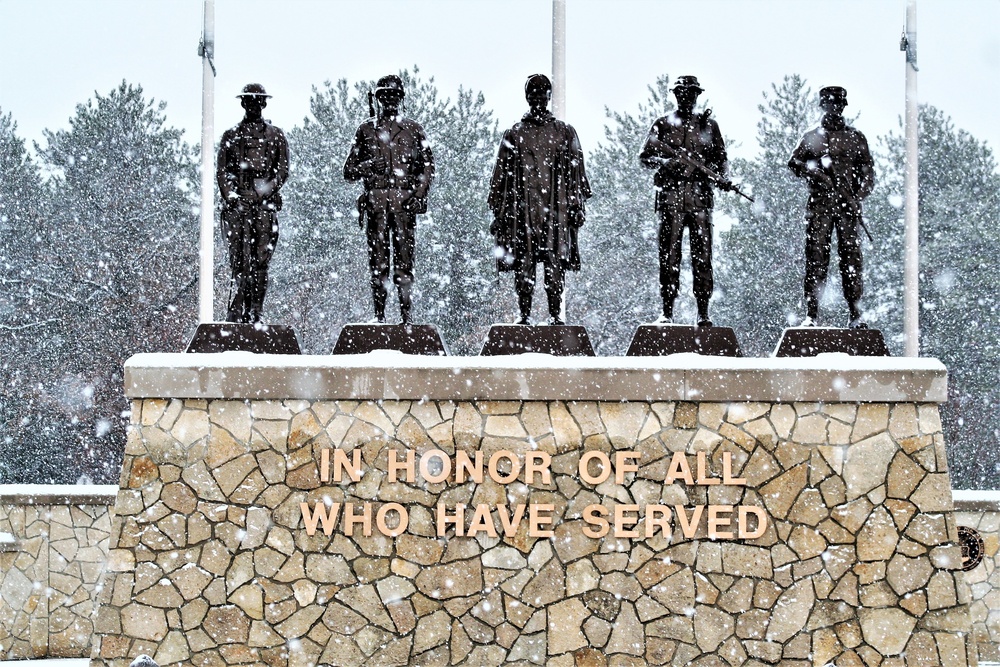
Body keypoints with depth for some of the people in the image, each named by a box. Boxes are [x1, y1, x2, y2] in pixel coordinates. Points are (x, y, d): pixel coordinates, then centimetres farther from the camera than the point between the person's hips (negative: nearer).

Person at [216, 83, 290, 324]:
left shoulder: (275, 136, 14)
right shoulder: (231, 136, 14)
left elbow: (283, 171, 8)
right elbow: (221, 170, 9)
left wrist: (267, 188, -10)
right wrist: (230, 196, -6)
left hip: (265, 205, 1)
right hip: (237, 205, -1)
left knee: (260, 261, -1)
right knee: (241, 261, -9)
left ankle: (254, 314, 4)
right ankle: (235, 315, -11)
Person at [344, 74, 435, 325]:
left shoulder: (413, 130, 13)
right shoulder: (366, 130, 14)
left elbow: (427, 166, 9)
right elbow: (349, 171, 13)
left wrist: (418, 196, -6)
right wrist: (368, 167, -8)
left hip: (405, 201, -1)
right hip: (376, 201, 1)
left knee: (404, 256, -5)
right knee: (378, 259, -1)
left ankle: (406, 315, -4)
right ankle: (379, 316, 1)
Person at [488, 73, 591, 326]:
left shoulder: (565, 132, 11)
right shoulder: (514, 134, 12)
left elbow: (576, 171, 10)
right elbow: (501, 174, 11)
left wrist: (577, 205, 2)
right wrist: (498, 211, 6)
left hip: (556, 209, -1)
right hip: (522, 208, 1)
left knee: (555, 262, -5)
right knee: (523, 263, -2)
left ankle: (556, 314, -2)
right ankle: (524, 315, 2)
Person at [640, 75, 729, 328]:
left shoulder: (708, 125, 14)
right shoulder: (663, 124, 11)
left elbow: (720, 157, 17)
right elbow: (645, 156, 8)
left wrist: (721, 176, -3)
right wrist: (664, 162, -11)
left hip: (700, 195, 1)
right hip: (670, 194, -1)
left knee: (702, 255, -2)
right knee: (669, 255, -3)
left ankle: (703, 313, 0)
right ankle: (667, 312, 0)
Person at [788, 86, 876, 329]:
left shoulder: (856, 138, 15)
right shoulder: (812, 137, 16)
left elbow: (867, 172, 11)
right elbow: (794, 162, 11)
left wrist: (858, 197, -5)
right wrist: (816, 173, -8)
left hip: (848, 205, 0)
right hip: (819, 205, 0)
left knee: (851, 258, -5)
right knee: (816, 256, -7)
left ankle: (856, 315, -4)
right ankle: (812, 313, -7)